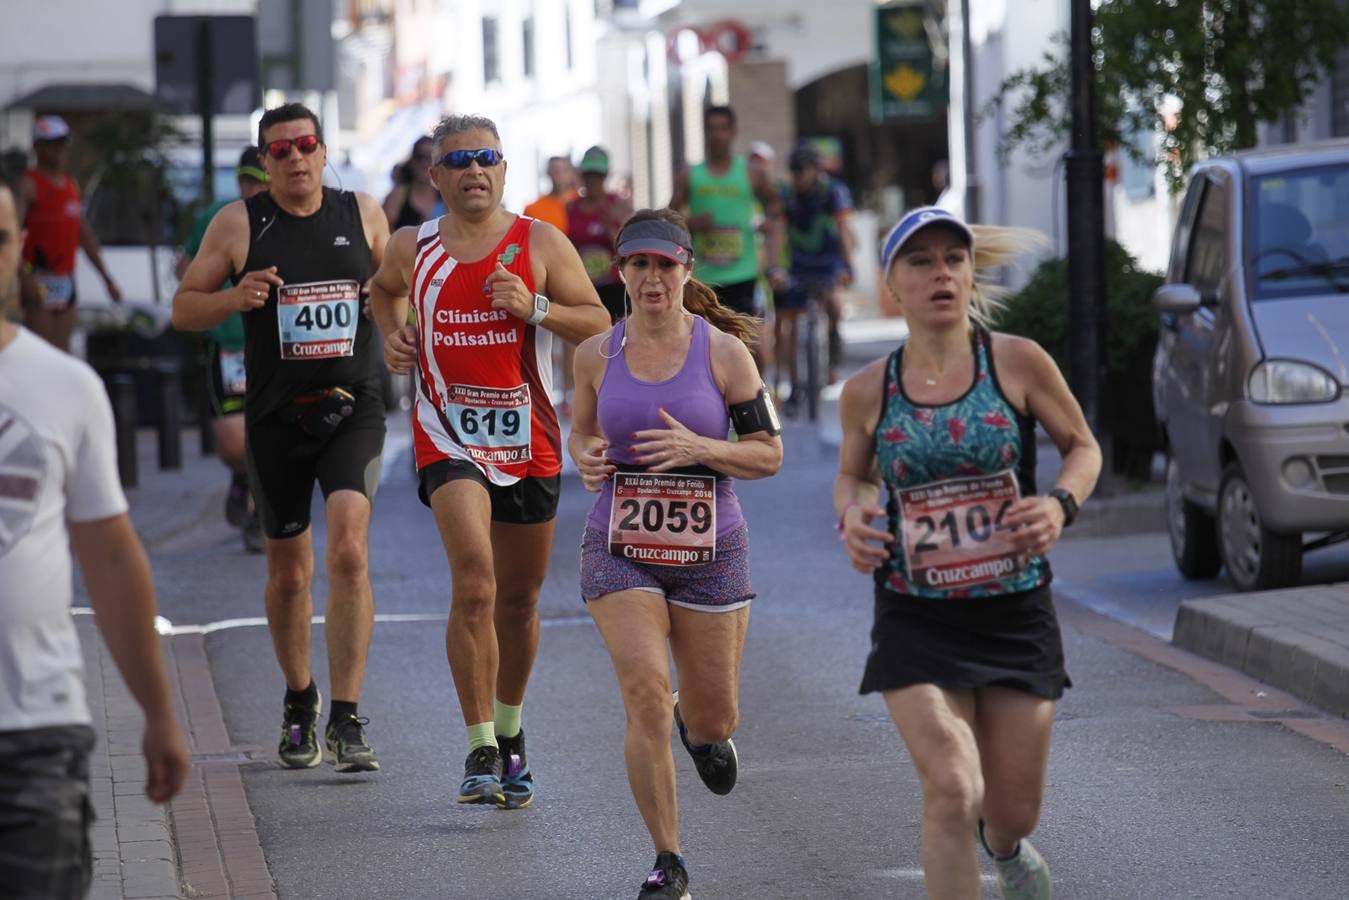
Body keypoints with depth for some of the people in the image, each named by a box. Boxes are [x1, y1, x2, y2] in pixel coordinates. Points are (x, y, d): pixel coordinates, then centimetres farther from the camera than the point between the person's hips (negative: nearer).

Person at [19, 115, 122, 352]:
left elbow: (85, 236, 23)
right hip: (41, 281, -7)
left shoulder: (70, 185, 16)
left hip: (66, 279, 7)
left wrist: (107, 278, 22)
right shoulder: (29, 185, -8)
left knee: (63, 350, 8)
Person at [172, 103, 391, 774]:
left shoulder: (363, 215, 5)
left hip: (353, 410, -1)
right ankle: (299, 701, 35)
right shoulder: (239, 223, 0)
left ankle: (345, 720, -18)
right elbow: (183, 308, 4)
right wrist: (233, 298, -15)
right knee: (288, 573, 10)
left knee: (348, 552, -19)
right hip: (276, 417, 1)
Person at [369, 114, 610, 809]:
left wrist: (535, 308, -15)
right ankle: (480, 750, -19)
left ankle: (509, 732, 36)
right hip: (448, 437, -1)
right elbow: (383, 288, 27)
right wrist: (391, 334, 8)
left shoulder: (540, 245, 0)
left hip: (528, 441, 1)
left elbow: (598, 323, 0)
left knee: (519, 600, 13)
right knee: (474, 581, -22)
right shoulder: (412, 248, 5)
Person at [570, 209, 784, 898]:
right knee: (646, 698, -15)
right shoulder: (596, 355, 1)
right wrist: (586, 458, -6)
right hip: (620, 551, 0)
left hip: (709, 553, 0)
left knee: (714, 718, 8)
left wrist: (699, 448, -20)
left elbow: (769, 454, -3)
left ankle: (700, 728, 50)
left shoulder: (722, 351, -5)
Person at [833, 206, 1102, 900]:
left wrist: (1060, 504, -14)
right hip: (916, 621, -1)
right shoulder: (866, 392, -2)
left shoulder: (1018, 362, -6)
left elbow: (1083, 447, 7)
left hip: (1016, 615, 1)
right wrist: (852, 516, -6)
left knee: (1013, 812, 11)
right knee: (951, 790, -20)